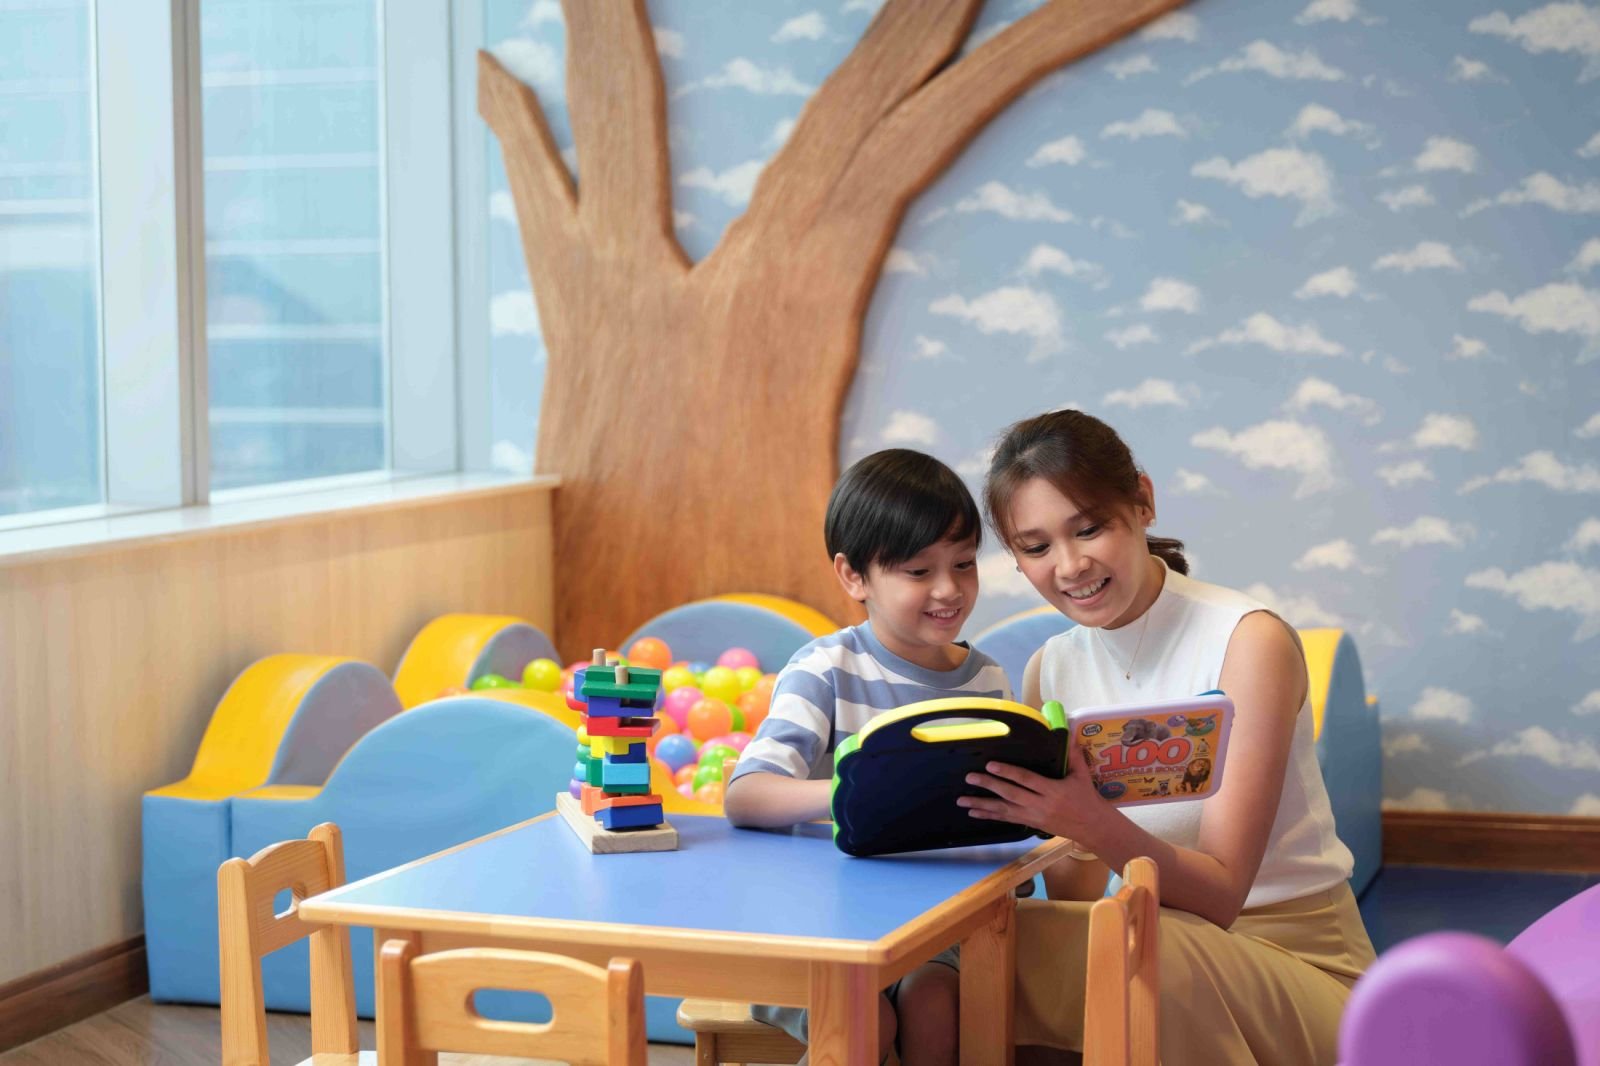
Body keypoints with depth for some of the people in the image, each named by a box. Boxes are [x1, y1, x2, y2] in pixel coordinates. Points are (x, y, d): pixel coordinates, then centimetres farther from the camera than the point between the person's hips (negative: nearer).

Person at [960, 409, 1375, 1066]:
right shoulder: (1050, 673, 3)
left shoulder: (1249, 640, -14)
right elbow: (1077, 899, 2)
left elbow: (1220, 896, -20)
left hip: (1301, 971, -4)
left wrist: (1093, 825, -39)